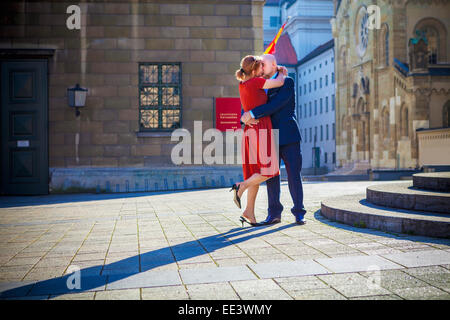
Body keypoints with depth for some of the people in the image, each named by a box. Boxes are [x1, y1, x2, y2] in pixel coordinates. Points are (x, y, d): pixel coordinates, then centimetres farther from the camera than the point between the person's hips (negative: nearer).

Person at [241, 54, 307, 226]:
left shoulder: (287, 82, -3)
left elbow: (276, 105, -18)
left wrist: (252, 113, -22)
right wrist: (246, 118, -16)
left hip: (288, 136, -5)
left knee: (294, 174, -1)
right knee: (271, 175, 4)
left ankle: (299, 213, 8)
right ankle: (274, 213, 12)